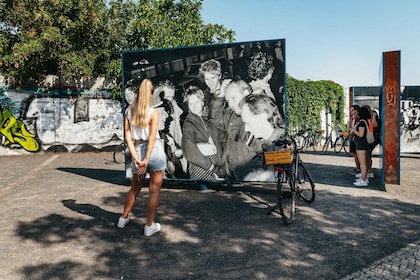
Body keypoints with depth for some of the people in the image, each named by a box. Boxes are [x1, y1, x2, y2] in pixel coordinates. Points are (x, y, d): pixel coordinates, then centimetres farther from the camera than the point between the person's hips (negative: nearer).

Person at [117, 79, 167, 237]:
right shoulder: (153, 113, -9)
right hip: (154, 152, -4)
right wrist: (147, 160, -17)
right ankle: (150, 226, 16)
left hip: (137, 152, 4)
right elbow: (152, 138, -17)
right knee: (154, 191, 8)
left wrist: (136, 159, -7)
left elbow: (128, 137, -4)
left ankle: (123, 219, 36)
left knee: (135, 189, 23)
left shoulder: (129, 113, 3)